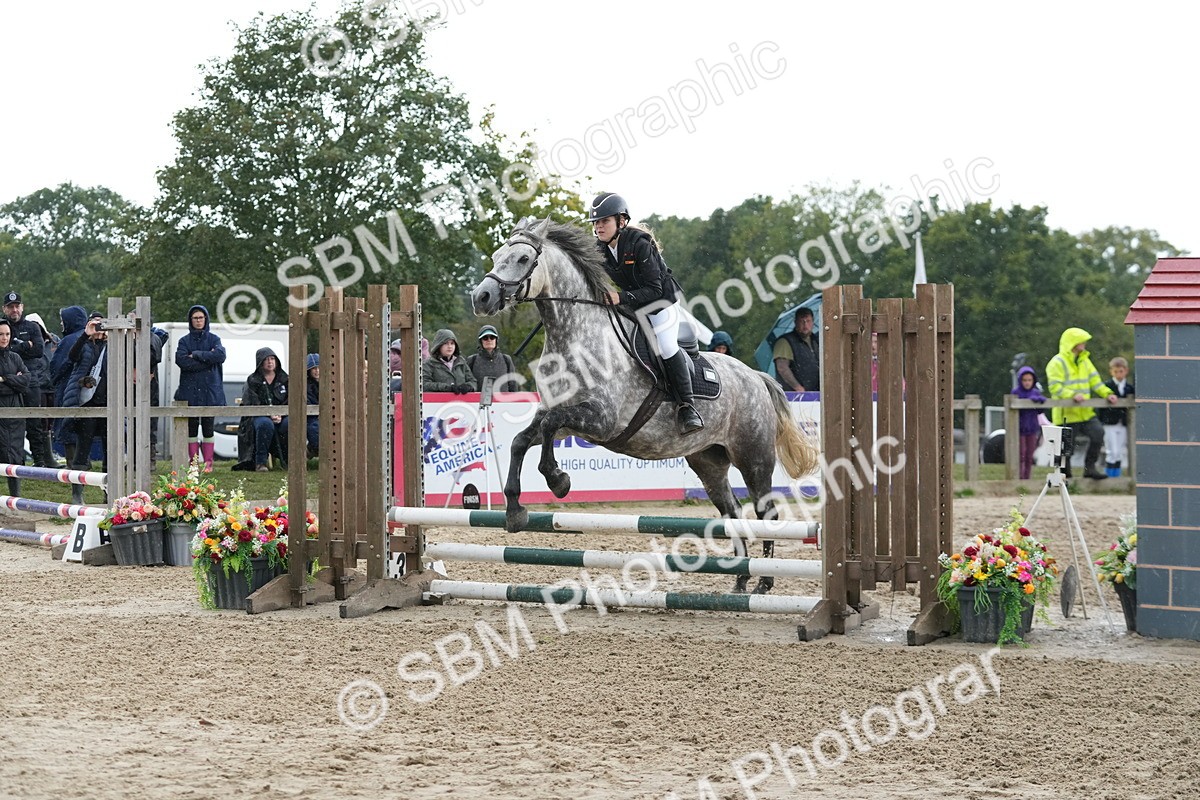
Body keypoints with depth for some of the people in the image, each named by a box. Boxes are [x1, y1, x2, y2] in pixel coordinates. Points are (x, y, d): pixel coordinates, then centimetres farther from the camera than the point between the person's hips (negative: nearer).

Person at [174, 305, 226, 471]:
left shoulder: (213, 339, 8)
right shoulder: (184, 341, 7)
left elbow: (220, 355, -12)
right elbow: (181, 360, -11)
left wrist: (196, 355, -11)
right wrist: (207, 359, -12)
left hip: (210, 390, 0)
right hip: (190, 389, 1)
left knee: (208, 426, -1)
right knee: (191, 426, -1)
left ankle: (208, 462, 0)